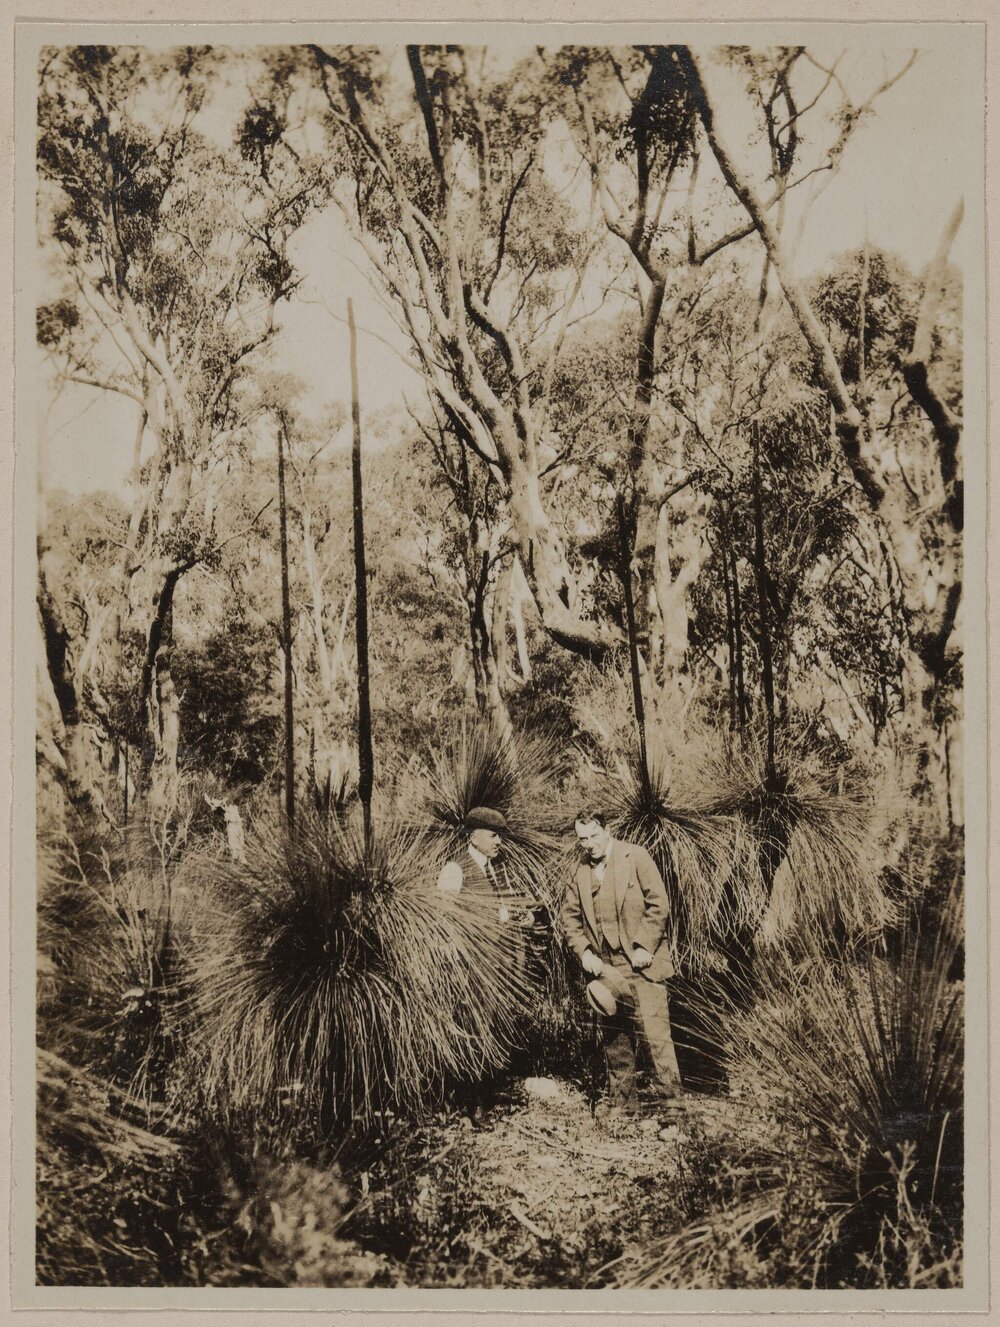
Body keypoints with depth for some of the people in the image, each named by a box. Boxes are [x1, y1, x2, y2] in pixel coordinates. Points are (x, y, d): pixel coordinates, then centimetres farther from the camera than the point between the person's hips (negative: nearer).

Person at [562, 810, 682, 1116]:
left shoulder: (635, 857, -4)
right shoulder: (581, 870, 9)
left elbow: (658, 904, -7)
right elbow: (570, 916, 15)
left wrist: (644, 947, -12)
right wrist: (583, 952, 1)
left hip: (641, 963, -5)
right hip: (604, 967, 5)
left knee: (654, 1033, -9)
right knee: (614, 1039, 10)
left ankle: (670, 1102, -1)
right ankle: (620, 1104, 20)